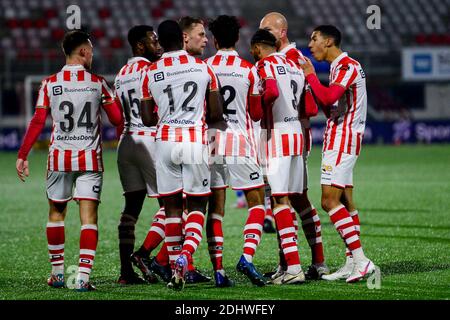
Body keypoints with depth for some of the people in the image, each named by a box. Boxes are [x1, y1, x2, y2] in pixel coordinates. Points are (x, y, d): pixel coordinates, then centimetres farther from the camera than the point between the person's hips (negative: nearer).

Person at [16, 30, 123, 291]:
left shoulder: (50, 84, -1)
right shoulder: (98, 83, -2)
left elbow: (38, 123, -3)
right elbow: (118, 119, 1)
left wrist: (22, 156, 3)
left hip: (59, 157, 1)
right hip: (90, 159, -1)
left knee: (56, 213, 16)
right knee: (89, 217, -2)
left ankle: (58, 273, 21)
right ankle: (83, 277, -11)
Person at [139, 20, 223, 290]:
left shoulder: (151, 73, 2)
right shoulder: (203, 68, 1)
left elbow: (147, 119, 5)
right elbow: (217, 114, 3)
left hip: (166, 141, 1)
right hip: (196, 141, -1)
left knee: (172, 207, 10)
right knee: (197, 206, 8)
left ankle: (176, 269, 10)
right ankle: (185, 255, -16)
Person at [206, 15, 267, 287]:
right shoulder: (249, 71, -3)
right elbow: (257, 114, 4)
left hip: (211, 142, 2)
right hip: (241, 144, -2)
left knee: (215, 208, 6)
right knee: (257, 203, 8)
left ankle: (219, 270, 1)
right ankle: (247, 257, -12)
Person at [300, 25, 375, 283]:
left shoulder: (348, 66, -13)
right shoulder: (341, 67, 19)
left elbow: (328, 98, -28)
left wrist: (310, 76, -14)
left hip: (342, 140, -11)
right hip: (339, 138, 11)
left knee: (329, 200, -16)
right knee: (345, 202, 8)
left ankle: (361, 259, -20)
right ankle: (353, 263, 9)